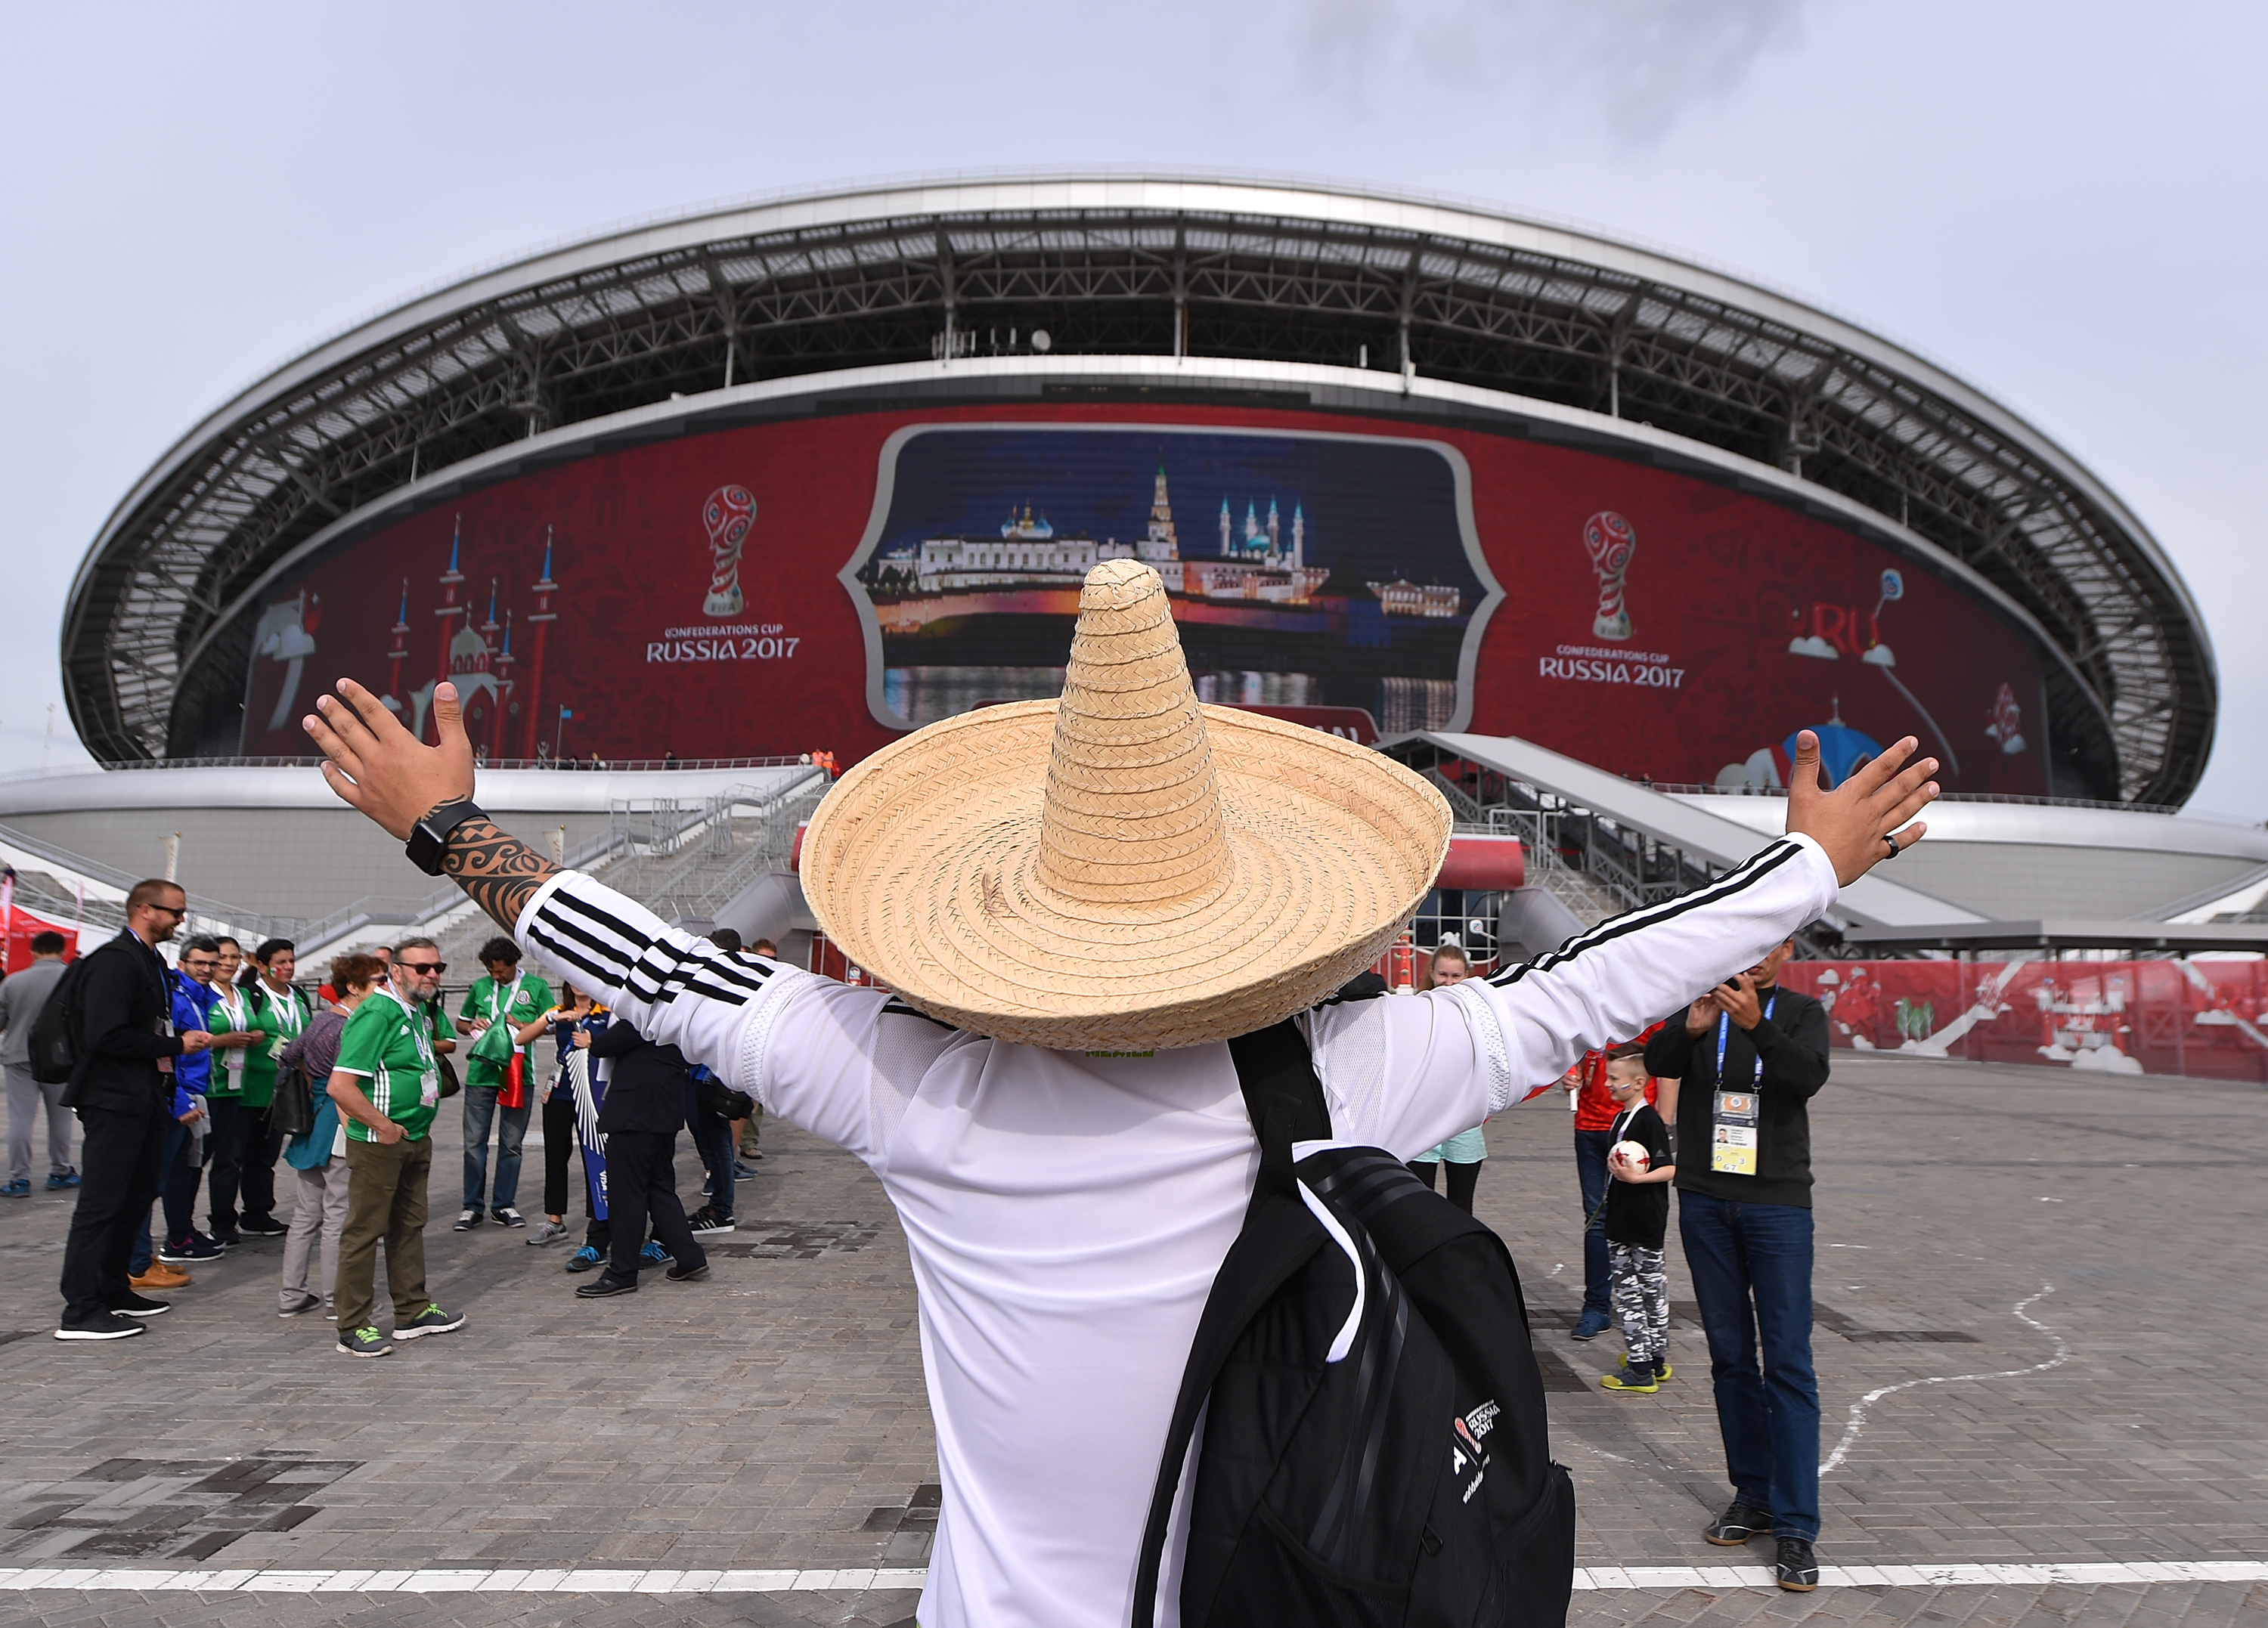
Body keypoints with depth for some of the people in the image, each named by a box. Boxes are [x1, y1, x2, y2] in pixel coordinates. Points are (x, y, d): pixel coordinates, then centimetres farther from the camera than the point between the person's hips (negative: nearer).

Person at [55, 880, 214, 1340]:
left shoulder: (151, 961, 15)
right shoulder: (115, 960, -16)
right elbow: (106, 1036, -24)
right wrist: (176, 1045, -17)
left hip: (145, 1100, 10)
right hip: (114, 1101, -10)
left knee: (136, 1198, 15)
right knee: (101, 1203, -5)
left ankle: (112, 1290, 26)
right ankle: (80, 1311, 0)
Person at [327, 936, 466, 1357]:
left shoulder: (420, 1013, 11)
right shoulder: (377, 1014, -18)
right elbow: (341, 1085, -25)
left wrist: (420, 1125, 16)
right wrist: (383, 1126, -18)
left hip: (416, 1139, 9)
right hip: (378, 1143, -9)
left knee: (410, 1226, 16)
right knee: (365, 1230, -1)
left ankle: (413, 1311, 27)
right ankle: (354, 1328, 7)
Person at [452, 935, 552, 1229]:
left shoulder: (536, 987, 4)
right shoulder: (480, 987, 11)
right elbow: (460, 1022, 21)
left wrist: (522, 1026, -12)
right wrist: (473, 1026, -2)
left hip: (518, 1074, -1)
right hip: (481, 1072, 1)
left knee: (511, 1144, 5)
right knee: (474, 1142, 1)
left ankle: (505, 1205, 16)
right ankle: (472, 1206, 11)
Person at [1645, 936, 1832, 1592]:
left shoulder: (1801, 1012, 3)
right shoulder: (1702, 1006, 6)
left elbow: (1809, 1077, -16)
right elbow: (1657, 1061, -11)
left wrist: (1757, 1025, -33)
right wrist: (1692, 1027, -30)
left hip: (1777, 1204, -2)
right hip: (1705, 1201, 2)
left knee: (1787, 1360, -6)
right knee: (1730, 1355, 8)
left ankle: (1795, 1526, -2)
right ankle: (1752, 1497, 20)